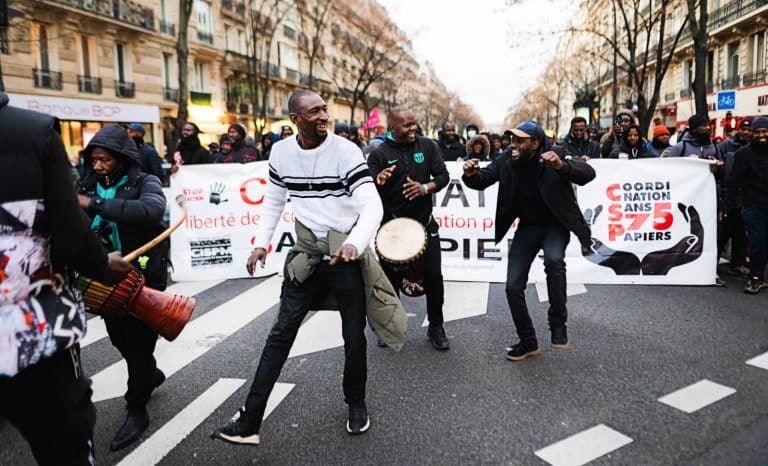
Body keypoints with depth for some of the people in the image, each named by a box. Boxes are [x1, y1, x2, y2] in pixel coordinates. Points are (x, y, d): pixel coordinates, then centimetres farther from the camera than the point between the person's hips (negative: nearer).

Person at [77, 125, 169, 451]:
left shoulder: (145, 183, -13)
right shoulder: (88, 185, 4)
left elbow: (152, 210, -35)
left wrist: (94, 204, -38)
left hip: (144, 275, -5)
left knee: (139, 339, 1)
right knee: (118, 336, 18)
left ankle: (137, 410, 17)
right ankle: (150, 375, 46)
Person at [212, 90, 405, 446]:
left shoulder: (345, 151, -13)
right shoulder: (280, 152, 0)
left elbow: (372, 204, -21)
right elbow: (273, 201, 13)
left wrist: (355, 243, -39)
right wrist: (261, 242, 2)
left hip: (346, 257, -2)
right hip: (306, 256, 3)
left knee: (354, 337, 7)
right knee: (281, 333, 2)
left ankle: (356, 403, 33)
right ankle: (250, 422, 9)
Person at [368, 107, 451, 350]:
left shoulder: (427, 146, 1)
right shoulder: (379, 154, -5)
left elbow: (443, 175, 1)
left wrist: (425, 188, -18)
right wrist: (377, 181, -34)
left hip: (424, 223, 2)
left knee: (433, 277, 4)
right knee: (391, 279, 8)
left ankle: (436, 327, 23)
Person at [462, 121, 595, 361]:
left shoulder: (555, 157, -19)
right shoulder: (506, 162, -10)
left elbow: (588, 173, -30)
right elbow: (482, 180, -6)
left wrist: (562, 166, -51)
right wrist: (471, 175, -31)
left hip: (555, 226, -3)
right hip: (526, 228, 4)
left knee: (554, 260, -35)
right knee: (513, 287, -2)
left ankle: (558, 323, -13)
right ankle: (528, 342, 17)